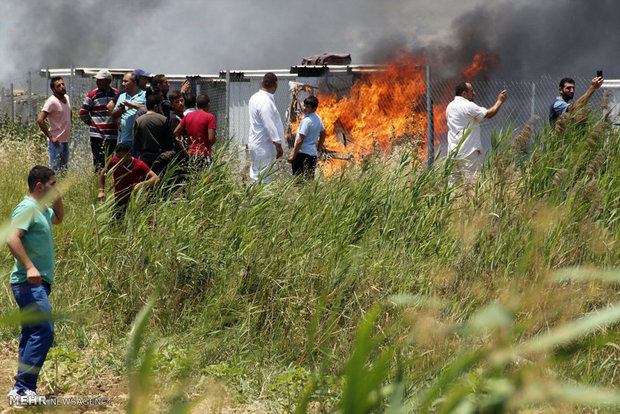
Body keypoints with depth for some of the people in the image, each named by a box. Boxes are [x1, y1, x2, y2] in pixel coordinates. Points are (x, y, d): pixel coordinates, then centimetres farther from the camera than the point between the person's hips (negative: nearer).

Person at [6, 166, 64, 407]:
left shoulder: (42, 209, 17)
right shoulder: (27, 208, -12)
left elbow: (58, 219, 40)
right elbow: (12, 239, -25)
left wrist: (58, 199, 21)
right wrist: (30, 267, -33)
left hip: (38, 283, 10)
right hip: (29, 283, -10)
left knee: (32, 335, 10)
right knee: (43, 332, -18)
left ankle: (21, 391, 13)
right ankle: (23, 389, -19)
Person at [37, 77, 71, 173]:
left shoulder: (66, 97, 8)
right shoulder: (52, 102, -16)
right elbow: (40, 120, -23)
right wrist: (51, 137, -23)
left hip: (66, 140, 8)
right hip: (56, 142, -8)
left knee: (64, 169, 15)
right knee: (55, 170, -6)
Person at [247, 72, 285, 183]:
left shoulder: (254, 98, 9)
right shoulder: (266, 102, -21)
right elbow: (270, 125, -21)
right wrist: (278, 145, -17)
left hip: (255, 144, 10)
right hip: (264, 147, -10)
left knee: (255, 176, 12)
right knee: (265, 179, -6)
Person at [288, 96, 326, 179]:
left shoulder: (306, 120, -15)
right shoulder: (318, 119, 10)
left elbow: (300, 140, -15)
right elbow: (323, 134, 23)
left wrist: (293, 156, -10)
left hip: (303, 153, -9)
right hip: (313, 154, 9)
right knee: (310, 179, 10)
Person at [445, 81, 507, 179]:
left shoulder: (450, 106, 14)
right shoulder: (468, 106, -12)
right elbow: (489, 114, -11)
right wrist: (499, 101, 5)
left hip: (453, 152, 8)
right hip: (468, 153, -8)